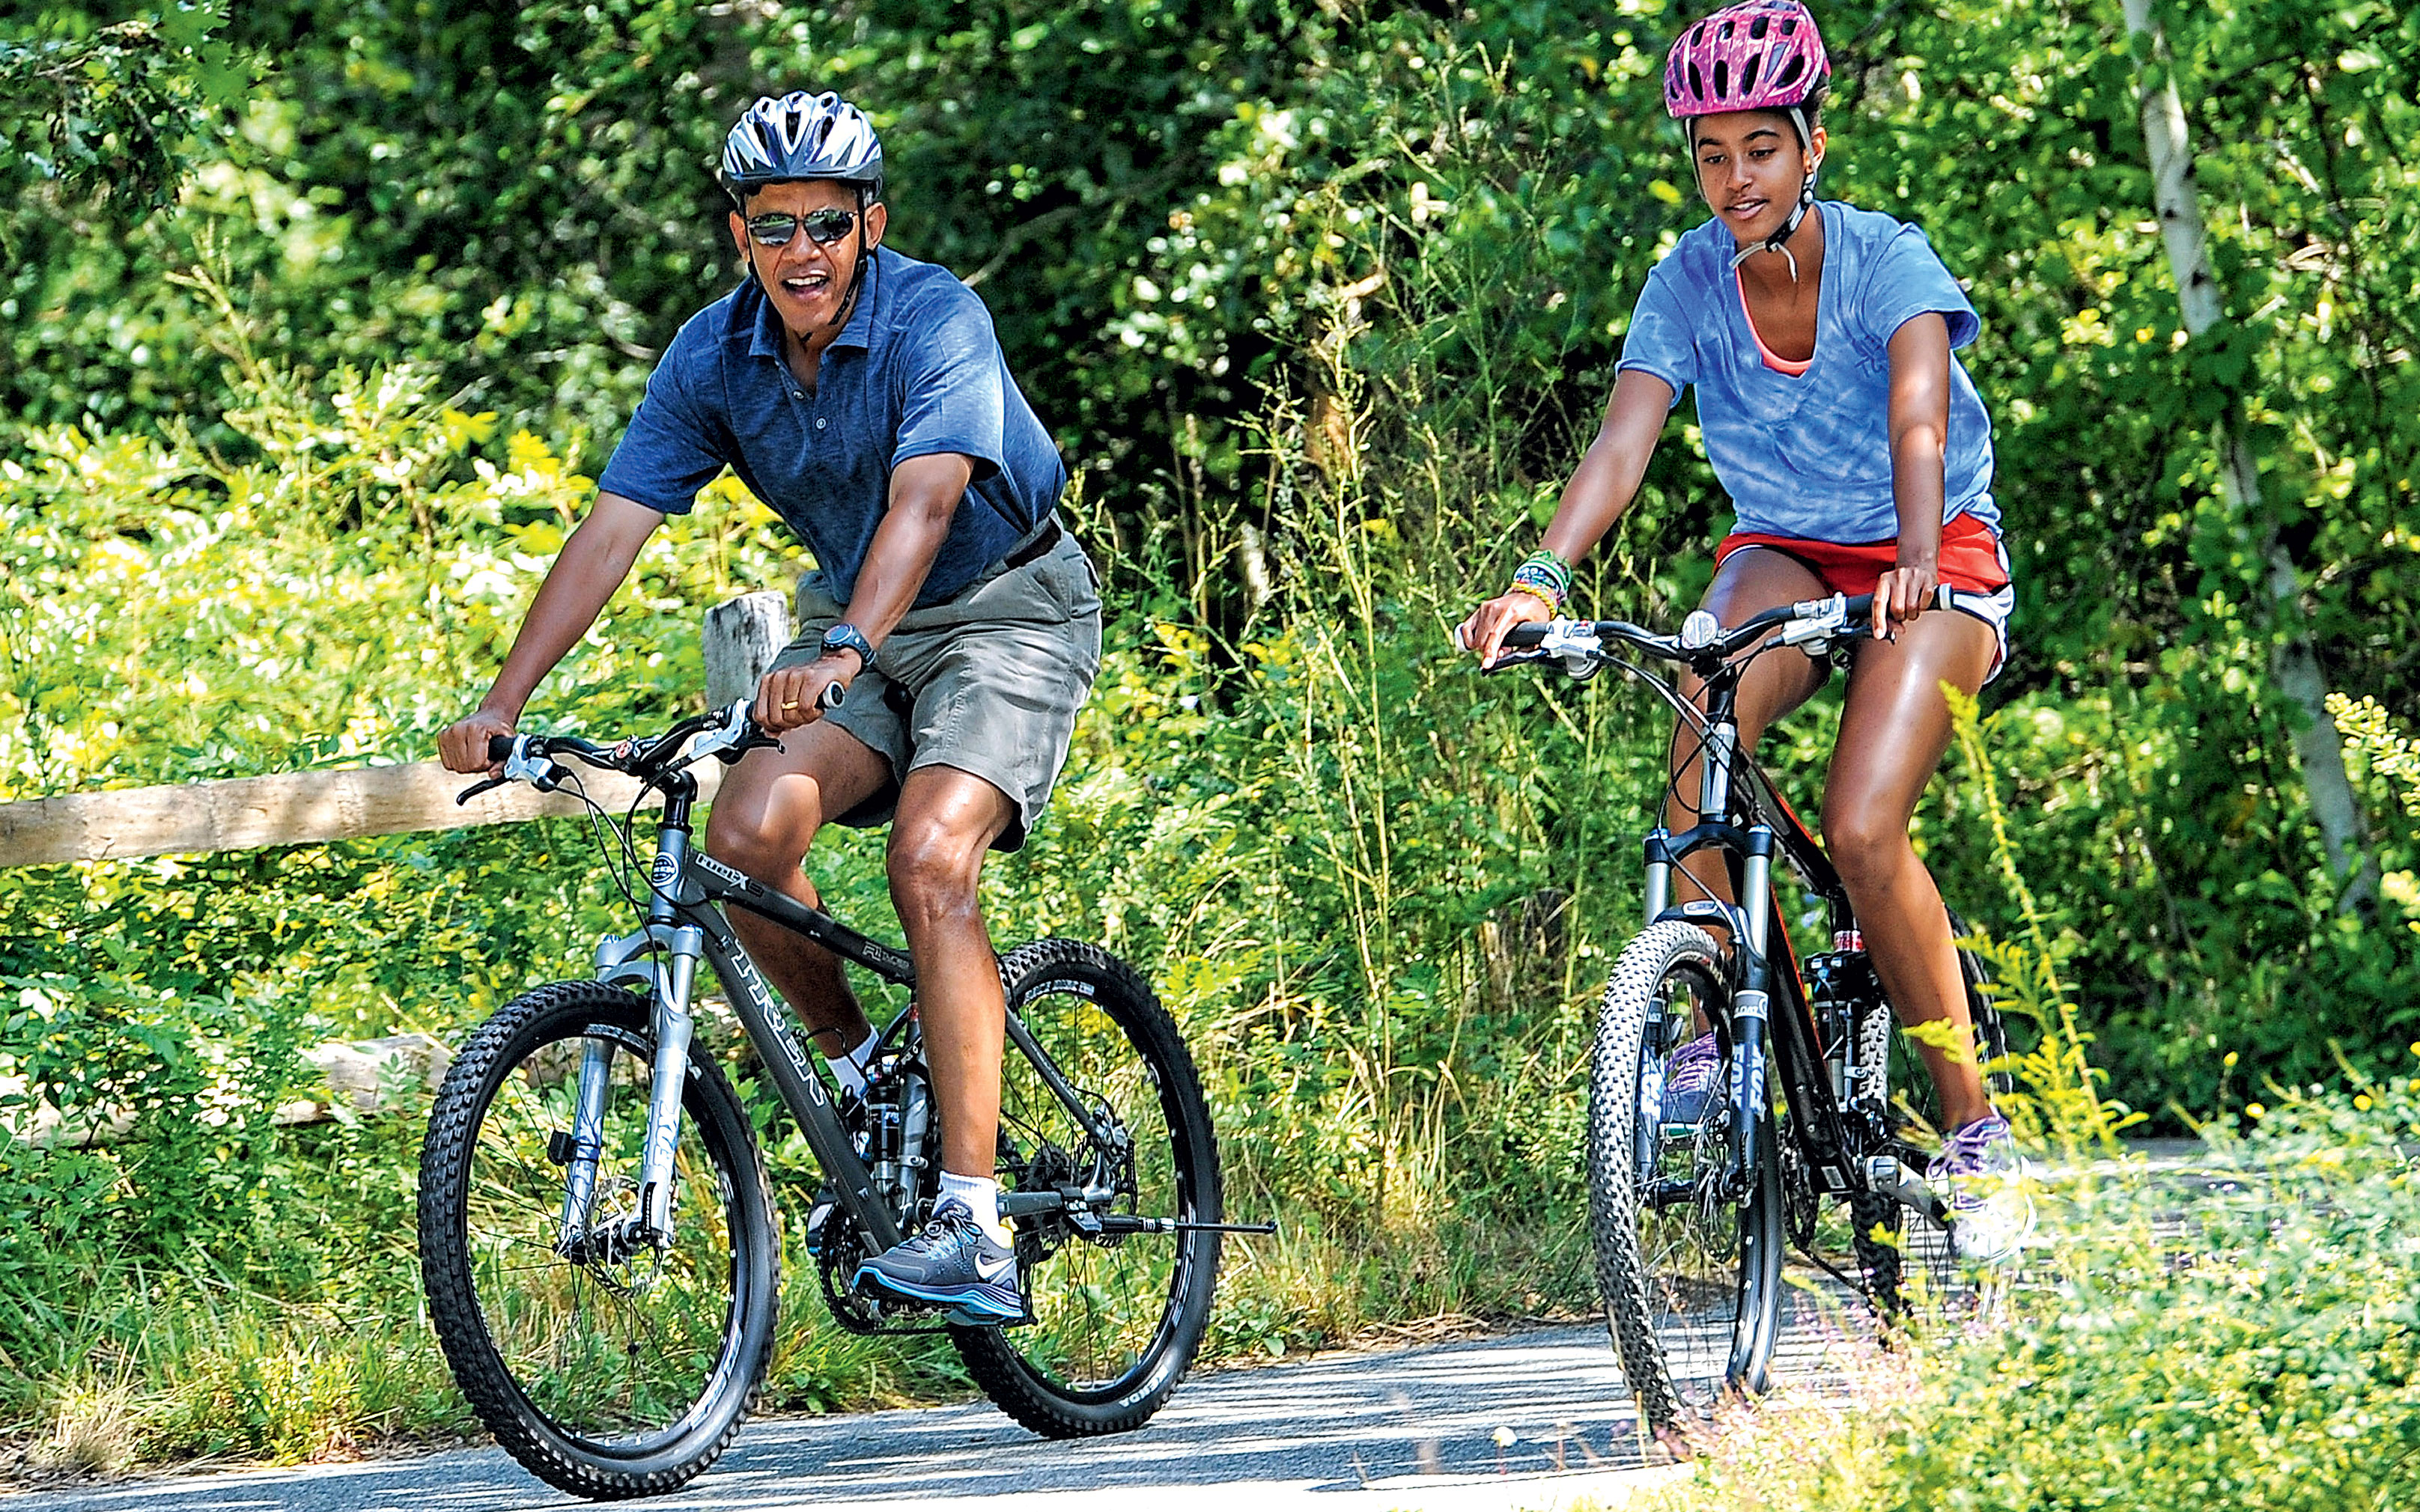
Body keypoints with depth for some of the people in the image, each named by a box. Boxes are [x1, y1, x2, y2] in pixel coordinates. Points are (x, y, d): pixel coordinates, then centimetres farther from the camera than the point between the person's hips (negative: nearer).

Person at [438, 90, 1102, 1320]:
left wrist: (844, 653, -56)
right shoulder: (715, 355, -9)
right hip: (858, 628, 5)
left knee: (928, 860, -27)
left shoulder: (935, 320, -25)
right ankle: (858, 1073, 7)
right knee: (747, 830, -20)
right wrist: (502, 706, -23)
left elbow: (923, 502, -40)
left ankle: (973, 1229, -30)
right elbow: (612, 528, -13)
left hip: (1006, 613, -5)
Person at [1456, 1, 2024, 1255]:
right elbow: (1621, 443, -21)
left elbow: (1919, 414, -36)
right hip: (1784, 556, 3)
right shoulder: (1689, 284, -10)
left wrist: (1918, 559, -55)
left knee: (1862, 830, -24)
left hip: (1931, 563, -3)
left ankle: (1970, 1117, -9)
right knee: (1706, 712, -32)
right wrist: (1539, 579, -38)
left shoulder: (1887, 261, -20)